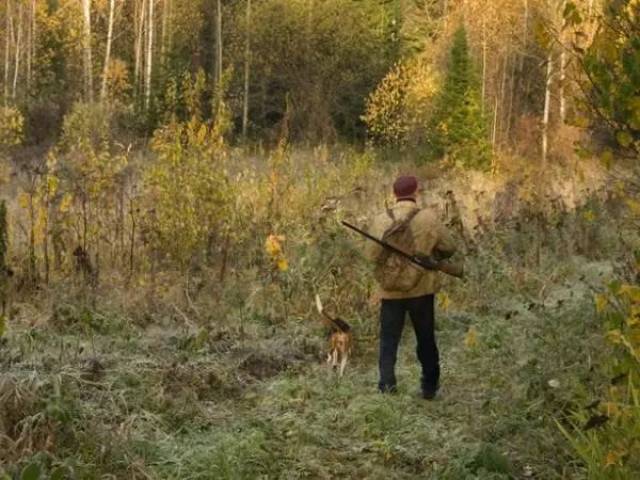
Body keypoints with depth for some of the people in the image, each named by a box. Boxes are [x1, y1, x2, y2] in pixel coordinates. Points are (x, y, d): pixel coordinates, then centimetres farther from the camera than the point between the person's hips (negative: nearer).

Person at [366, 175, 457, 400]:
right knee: (426, 339, 15)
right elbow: (449, 247, -4)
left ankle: (386, 386, 3)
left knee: (389, 339, 10)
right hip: (421, 288, 0)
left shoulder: (381, 221, -8)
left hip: (390, 290, 0)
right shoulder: (428, 218, -10)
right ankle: (429, 387, 22)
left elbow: (372, 254, -8)